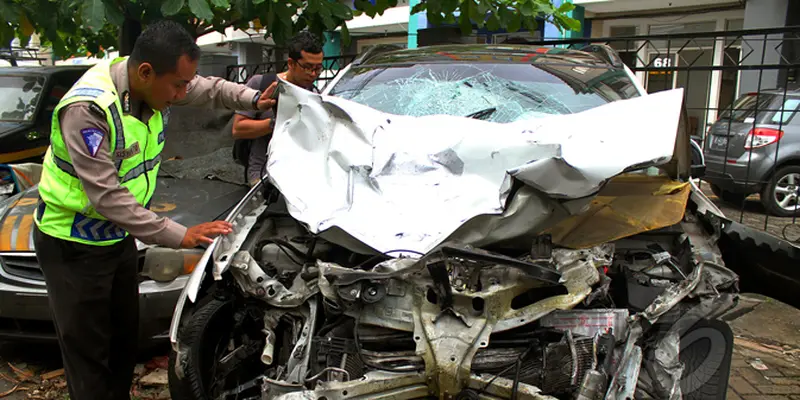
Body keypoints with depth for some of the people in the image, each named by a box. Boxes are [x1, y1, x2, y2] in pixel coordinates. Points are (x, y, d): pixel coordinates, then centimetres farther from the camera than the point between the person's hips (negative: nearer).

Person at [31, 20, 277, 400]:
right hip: (73, 244, -7)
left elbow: (211, 88, 11)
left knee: (125, 340, 17)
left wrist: (254, 99, -5)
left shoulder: (152, 84, -9)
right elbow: (106, 197, -31)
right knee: (89, 353, 4)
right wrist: (180, 236, -31)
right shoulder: (87, 109, -31)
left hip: (117, 235, 7)